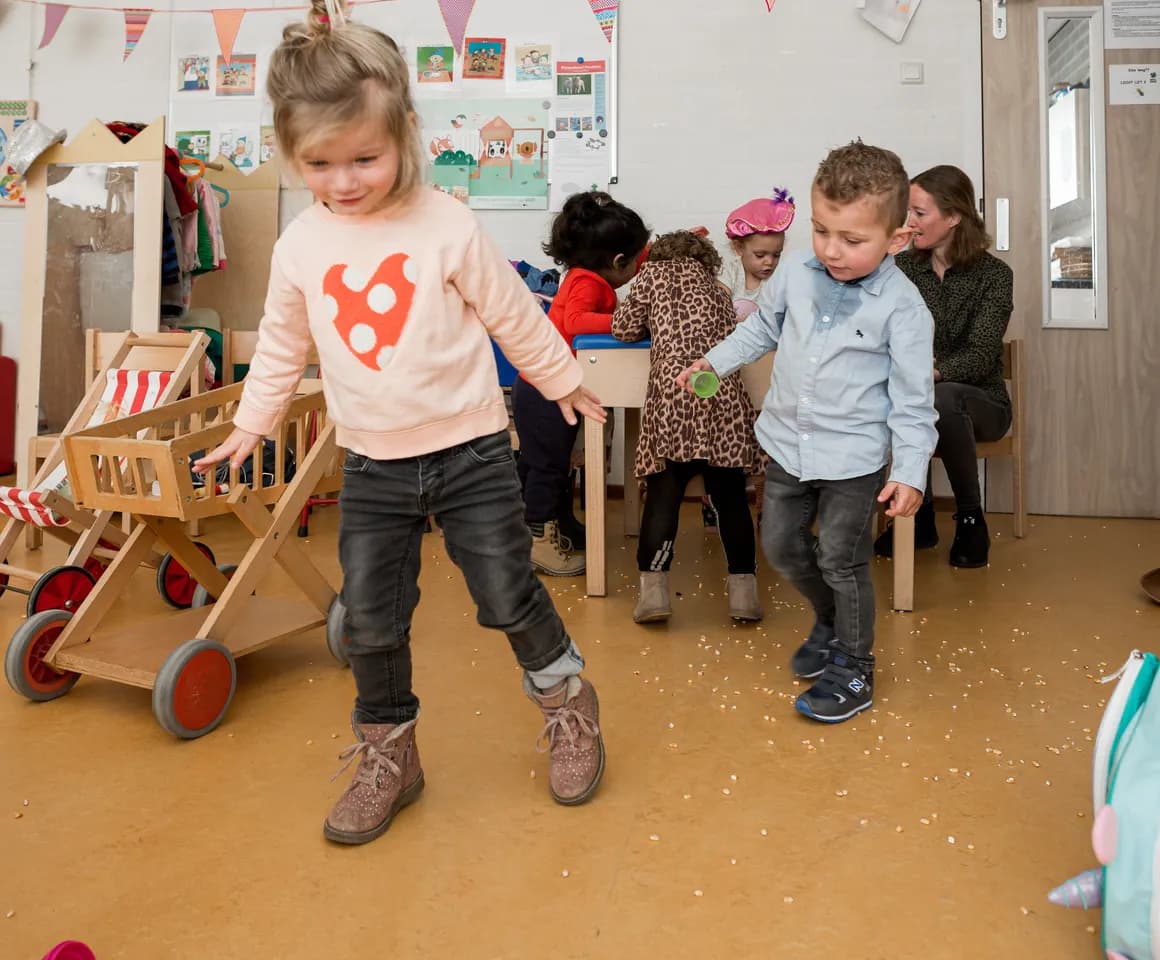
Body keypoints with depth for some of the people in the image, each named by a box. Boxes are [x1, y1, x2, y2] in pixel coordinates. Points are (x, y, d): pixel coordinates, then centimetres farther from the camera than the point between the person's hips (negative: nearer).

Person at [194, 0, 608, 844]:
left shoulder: (448, 227, -11)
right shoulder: (300, 246, 0)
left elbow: (516, 317, -1)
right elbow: (282, 346, 14)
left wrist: (563, 381, 10)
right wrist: (250, 424, 20)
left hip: (470, 453, -3)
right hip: (372, 467, 4)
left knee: (509, 598, 5)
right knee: (372, 624, 9)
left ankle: (569, 704, 34)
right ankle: (388, 757, 31)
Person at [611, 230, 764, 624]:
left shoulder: (653, 272, 18)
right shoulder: (718, 289, 28)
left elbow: (624, 328, 15)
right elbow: (733, 336, 21)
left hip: (673, 394, -2)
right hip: (724, 394, 3)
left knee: (663, 493, 0)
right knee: (730, 495, 9)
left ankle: (653, 587, -7)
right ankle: (743, 587, 10)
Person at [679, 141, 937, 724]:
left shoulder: (902, 307, -17)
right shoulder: (795, 275, -4)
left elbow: (912, 398, -12)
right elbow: (763, 327, 16)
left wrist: (910, 471, -15)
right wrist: (716, 360, 10)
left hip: (854, 458, -5)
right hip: (787, 443, 6)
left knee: (841, 562, 5)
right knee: (781, 547, 17)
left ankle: (853, 671, 27)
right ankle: (830, 623, 44)